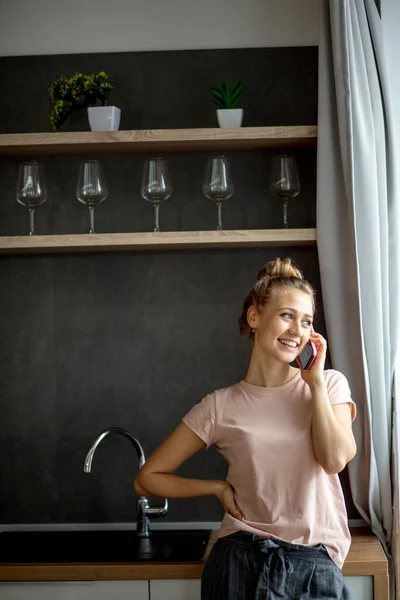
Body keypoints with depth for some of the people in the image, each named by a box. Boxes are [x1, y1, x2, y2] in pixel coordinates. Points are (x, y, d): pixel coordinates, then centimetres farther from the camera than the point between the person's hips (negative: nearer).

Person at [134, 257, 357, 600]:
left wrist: (316, 382, -9)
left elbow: (335, 459, -15)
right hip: (241, 562, -1)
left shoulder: (329, 384, 3)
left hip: (315, 567, 1)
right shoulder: (222, 406, -1)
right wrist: (219, 487, -3)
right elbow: (148, 479, 4)